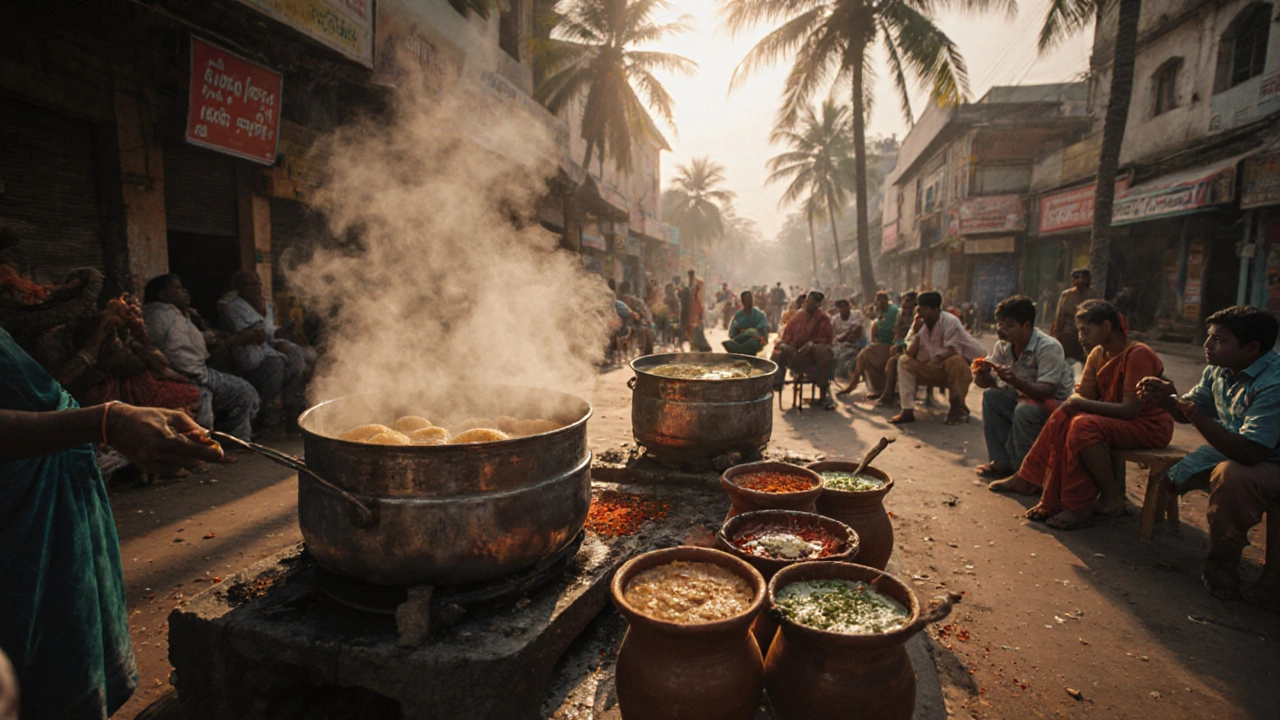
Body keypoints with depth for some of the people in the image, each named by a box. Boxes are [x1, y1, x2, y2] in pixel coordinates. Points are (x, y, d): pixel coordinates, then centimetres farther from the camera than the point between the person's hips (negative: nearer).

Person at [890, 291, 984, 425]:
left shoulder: (950, 322, -20)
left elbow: (951, 352, -26)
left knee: (955, 361, -38)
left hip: (961, 363, -5)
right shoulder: (919, 323, -5)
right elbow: (910, 353, -11)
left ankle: (957, 409, -15)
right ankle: (907, 411, -22)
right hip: (934, 368, 5)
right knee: (904, 360, -14)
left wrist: (928, 355, -16)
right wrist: (916, 332, -23)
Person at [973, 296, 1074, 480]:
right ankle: (1001, 462, -8)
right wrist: (981, 373, -28)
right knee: (990, 395, -15)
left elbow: (1047, 392, -32)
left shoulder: (1049, 347, -23)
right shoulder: (1003, 345, -4)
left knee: (1025, 409, -34)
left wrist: (1015, 380, -47)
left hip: (1056, 403, -7)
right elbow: (988, 382, -4)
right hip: (1023, 397, 7)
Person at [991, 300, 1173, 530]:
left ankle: (1112, 498, -17)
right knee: (1064, 419, -12)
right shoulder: (1098, 354, 4)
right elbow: (1084, 395, 3)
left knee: (1084, 426, -31)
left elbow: (1131, 410, -26)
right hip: (1116, 421, 8)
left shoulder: (1138, 355, -20)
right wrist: (1071, 402, -19)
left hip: (1150, 426, -8)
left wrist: (1083, 405, -27)